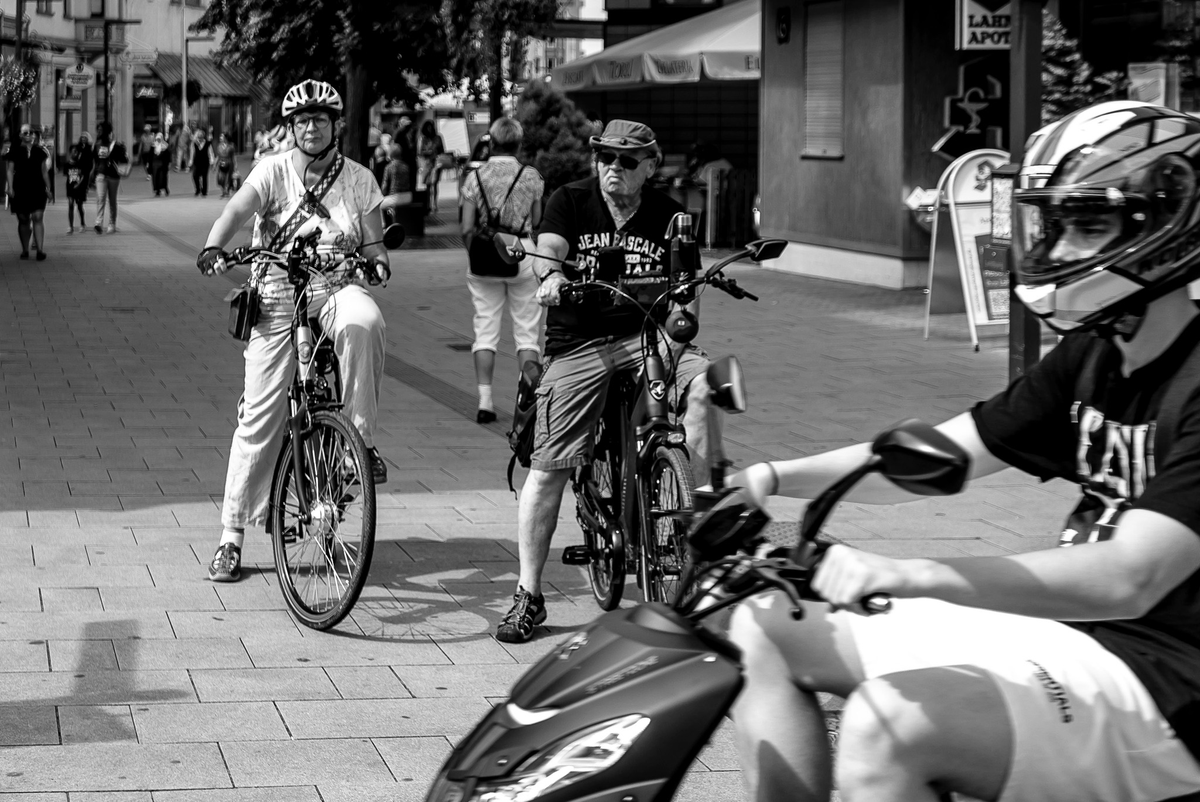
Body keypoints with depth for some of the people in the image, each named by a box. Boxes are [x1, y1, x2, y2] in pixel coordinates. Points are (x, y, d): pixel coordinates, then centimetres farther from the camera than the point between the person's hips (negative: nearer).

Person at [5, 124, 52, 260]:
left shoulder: (39, 151, 9)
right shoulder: (15, 152, 3)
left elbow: (44, 171, 13)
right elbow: (10, 171, 2)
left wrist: (48, 188, 10)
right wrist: (10, 188, -7)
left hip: (37, 189, 1)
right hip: (20, 190, -1)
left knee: (37, 218, -10)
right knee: (23, 220, 5)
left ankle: (40, 249, -14)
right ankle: (25, 250, 15)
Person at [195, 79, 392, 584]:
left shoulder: (358, 179, 6)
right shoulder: (273, 171, -1)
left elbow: (371, 240, 5)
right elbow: (239, 208, -18)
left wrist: (376, 259, -19)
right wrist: (214, 248, -37)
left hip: (335, 289, 1)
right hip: (278, 299, -1)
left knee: (363, 321, -38)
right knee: (260, 417, -3)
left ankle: (361, 438, -24)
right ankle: (232, 537, 7)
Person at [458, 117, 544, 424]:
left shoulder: (476, 177, 0)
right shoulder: (531, 176, -2)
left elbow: (467, 229, -2)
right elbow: (537, 222, 3)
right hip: (522, 253, -1)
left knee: (485, 329, 6)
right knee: (527, 331, 7)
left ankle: (485, 401, 0)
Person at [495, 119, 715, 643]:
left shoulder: (667, 216, 8)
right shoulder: (570, 201, 4)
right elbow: (549, 246, -14)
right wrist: (551, 276, -36)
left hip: (647, 334, 1)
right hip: (578, 344, -1)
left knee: (699, 383, -32)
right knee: (547, 469, -6)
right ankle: (528, 595, 5)